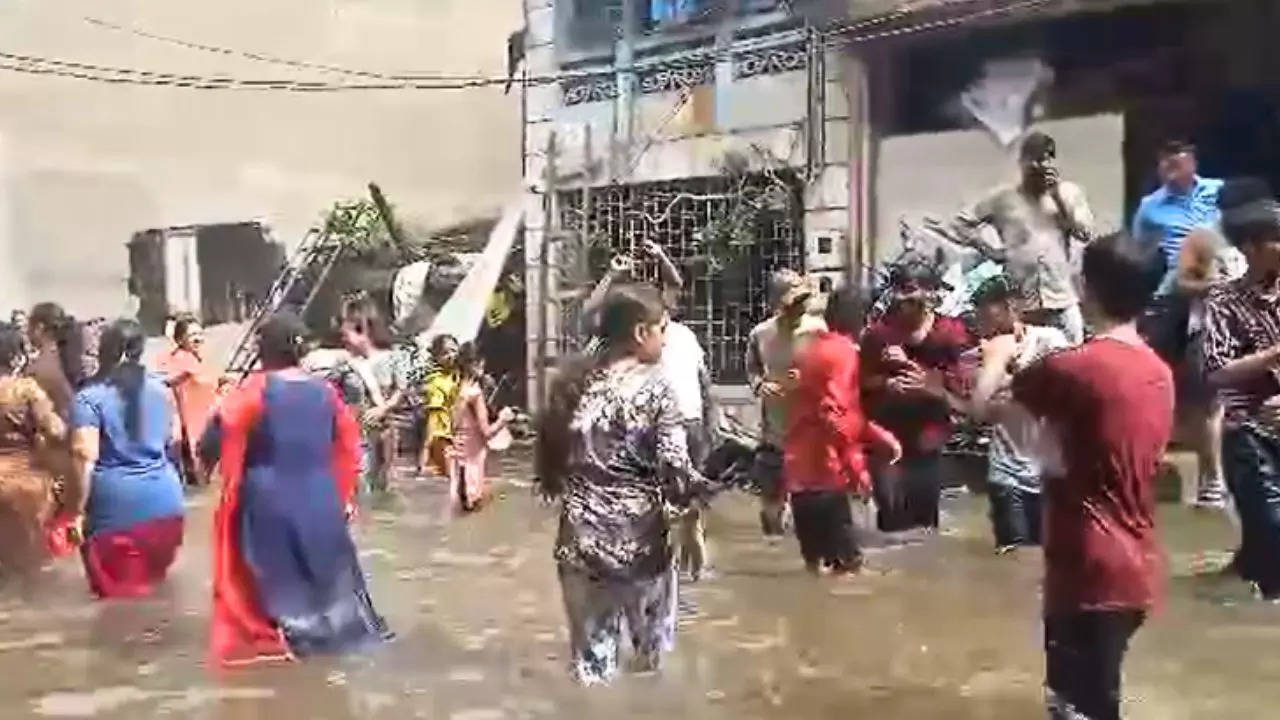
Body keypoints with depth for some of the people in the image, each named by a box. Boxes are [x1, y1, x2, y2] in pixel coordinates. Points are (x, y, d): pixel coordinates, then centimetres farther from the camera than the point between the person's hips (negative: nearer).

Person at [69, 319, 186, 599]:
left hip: (116, 501, -5)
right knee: (155, 571, 20)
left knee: (117, 581, 7)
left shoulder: (89, 397, -8)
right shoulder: (159, 388, 7)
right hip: (163, 496, 5)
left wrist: (80, 507, -10)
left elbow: (86, 458, -15)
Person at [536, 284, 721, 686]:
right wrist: (702, 489, 5)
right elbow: (675, 471, -15)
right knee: (655, 655, 16)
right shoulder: (654, 386, -10)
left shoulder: (570, 380, 3)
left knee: (590, 660, 12)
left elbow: (546, 452, 10)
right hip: (641, 541, -4)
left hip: (581, 541, 4)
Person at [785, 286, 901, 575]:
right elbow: (837, 415, -19)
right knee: (846, 561, -6)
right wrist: (857, 468, -15)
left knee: (814, 558, 14)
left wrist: (882, 437, 17)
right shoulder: (844, 352, -9)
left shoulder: (811, 350, 17)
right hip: (824, 469, -9)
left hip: (800, 467, 9)